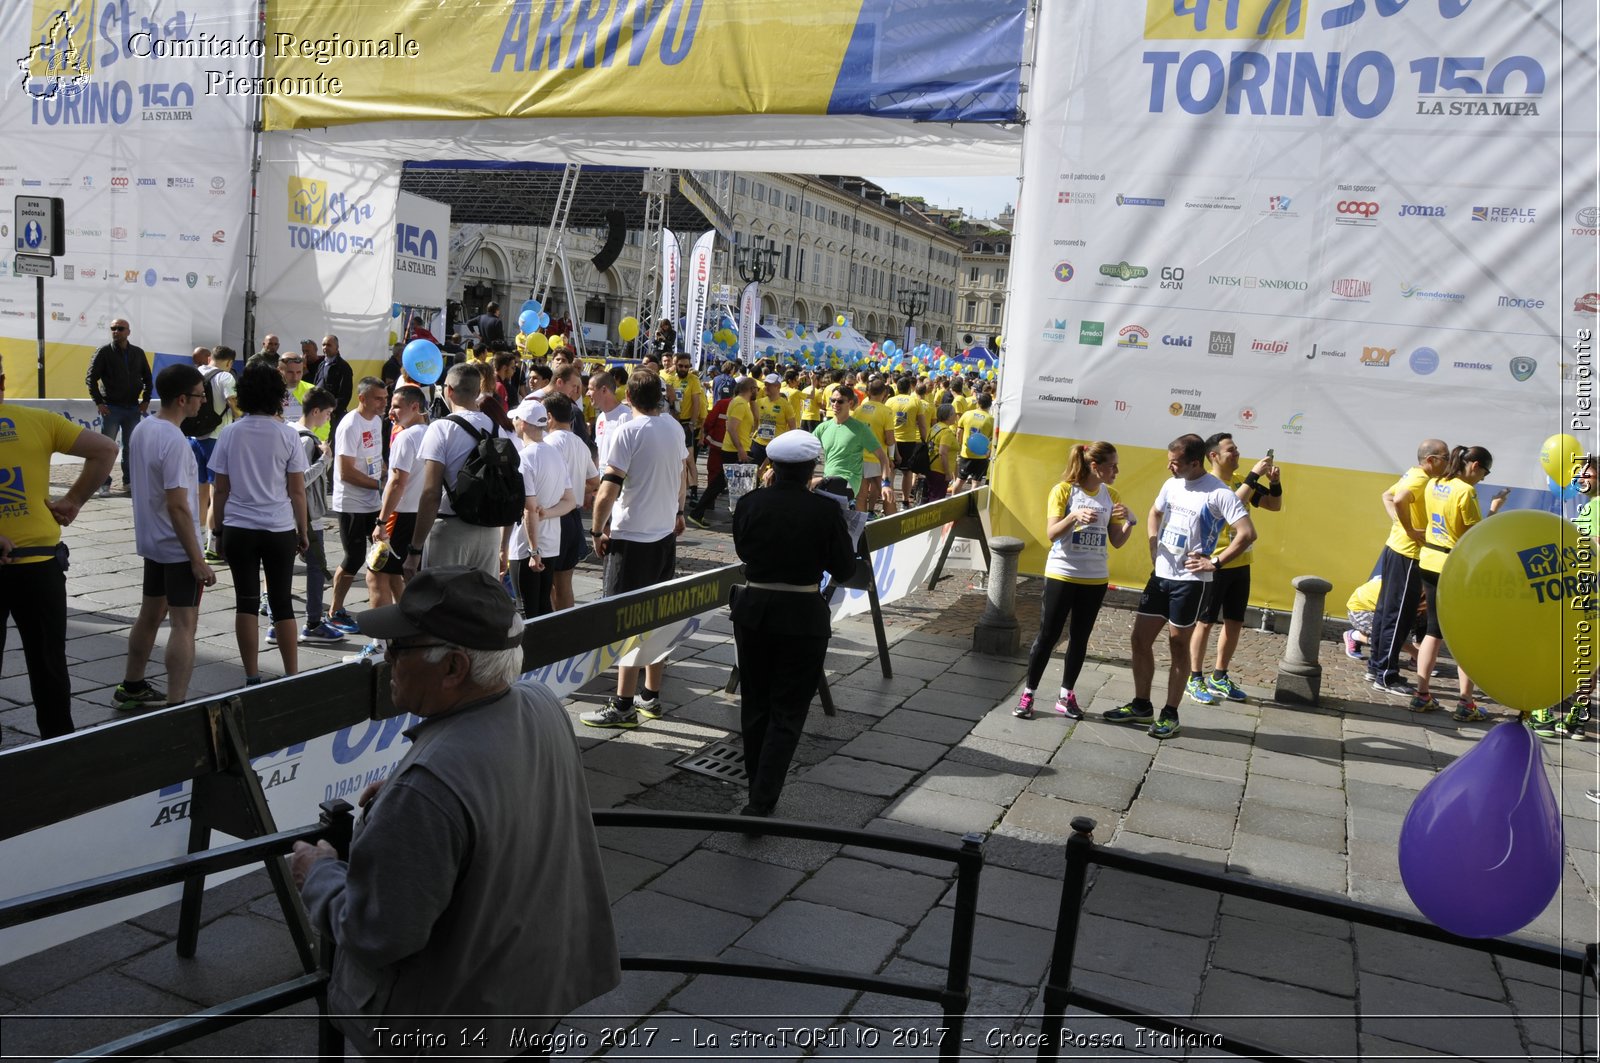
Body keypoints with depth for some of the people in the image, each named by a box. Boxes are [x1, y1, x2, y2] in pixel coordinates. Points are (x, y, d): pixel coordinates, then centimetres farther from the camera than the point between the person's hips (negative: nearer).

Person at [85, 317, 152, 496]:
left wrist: (145, 400, 5)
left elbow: (147, 378, 15)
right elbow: (90, 379, -3)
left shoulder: (138, 353, 7)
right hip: (111, 408, -3)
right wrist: (99, 403, -9)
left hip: (133, 408, 3)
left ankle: (128, 481, 17)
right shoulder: (104, 352, -3)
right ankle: (104, 484, 6)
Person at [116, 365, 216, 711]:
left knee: (150, 614, 20)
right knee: (184, 624, -4)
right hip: (178, 546, -9)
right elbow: (177, 505, -24)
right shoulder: (174, 441, -22)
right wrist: (198, 560, -21)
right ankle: (176, 705, -2)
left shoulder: (141, 429, 5)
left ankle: (131, 688, 33)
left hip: (151, 540, 9)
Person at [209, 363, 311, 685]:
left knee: (246, 602, 7)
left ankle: (252, 677, 8)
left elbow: (221, 490, 2)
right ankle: (291, 675, 10)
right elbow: (297, 491, -2)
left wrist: (218, 527, 13)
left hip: (238, 529, 1)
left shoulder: (230, 434, 0)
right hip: (279, 529, -1)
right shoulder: (287, 435, -4)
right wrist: (303, 532, 7)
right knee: (282, 603, 7)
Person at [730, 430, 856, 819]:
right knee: (787, 712, 6)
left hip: (753, 610, 3)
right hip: (802, 616, -3)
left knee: (755, 703, 19)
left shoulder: (750, 503, -6)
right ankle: (761, 802, -1)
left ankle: (757, 790, 33)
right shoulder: (826, 510, -14)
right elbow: (844, 568, -4)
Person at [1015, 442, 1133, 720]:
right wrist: (1074, 516, -32)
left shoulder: (1111, 496, 4)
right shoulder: (1063, 490, -9)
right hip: (1062, 575, -4)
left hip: (1095, 579, 4)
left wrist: (1128, 522, -14)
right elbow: (1051, 534, -16)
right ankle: (1028, 694, 11)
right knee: (1048, 636, 0)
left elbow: (1117, 542, 5)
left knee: (1080, 638, 10)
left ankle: (1066, 696, 20)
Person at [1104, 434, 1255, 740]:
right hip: (1160, 574, 7)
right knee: (1140, 638, 8)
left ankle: (1170, 714, 16)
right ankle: (1141, 706, 21)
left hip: (1190, 580, -7)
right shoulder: (1172, 485, 6)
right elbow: (1155, 513, 25)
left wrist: (1215, 562, -17)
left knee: (1178, 645, 4)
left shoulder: (1219, 494, -15)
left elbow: (1247, 533, -19)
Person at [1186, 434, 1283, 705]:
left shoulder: (1242, 480, 7)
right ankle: (1194, 680, 9)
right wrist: (1254, 475, -27)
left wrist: (1274, 481, -7)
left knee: (1235, 622, 12)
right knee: (1205, 622, 0)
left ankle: (1219, 678, 24)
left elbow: (1275, 505, 9)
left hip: (1240, 564, 7)